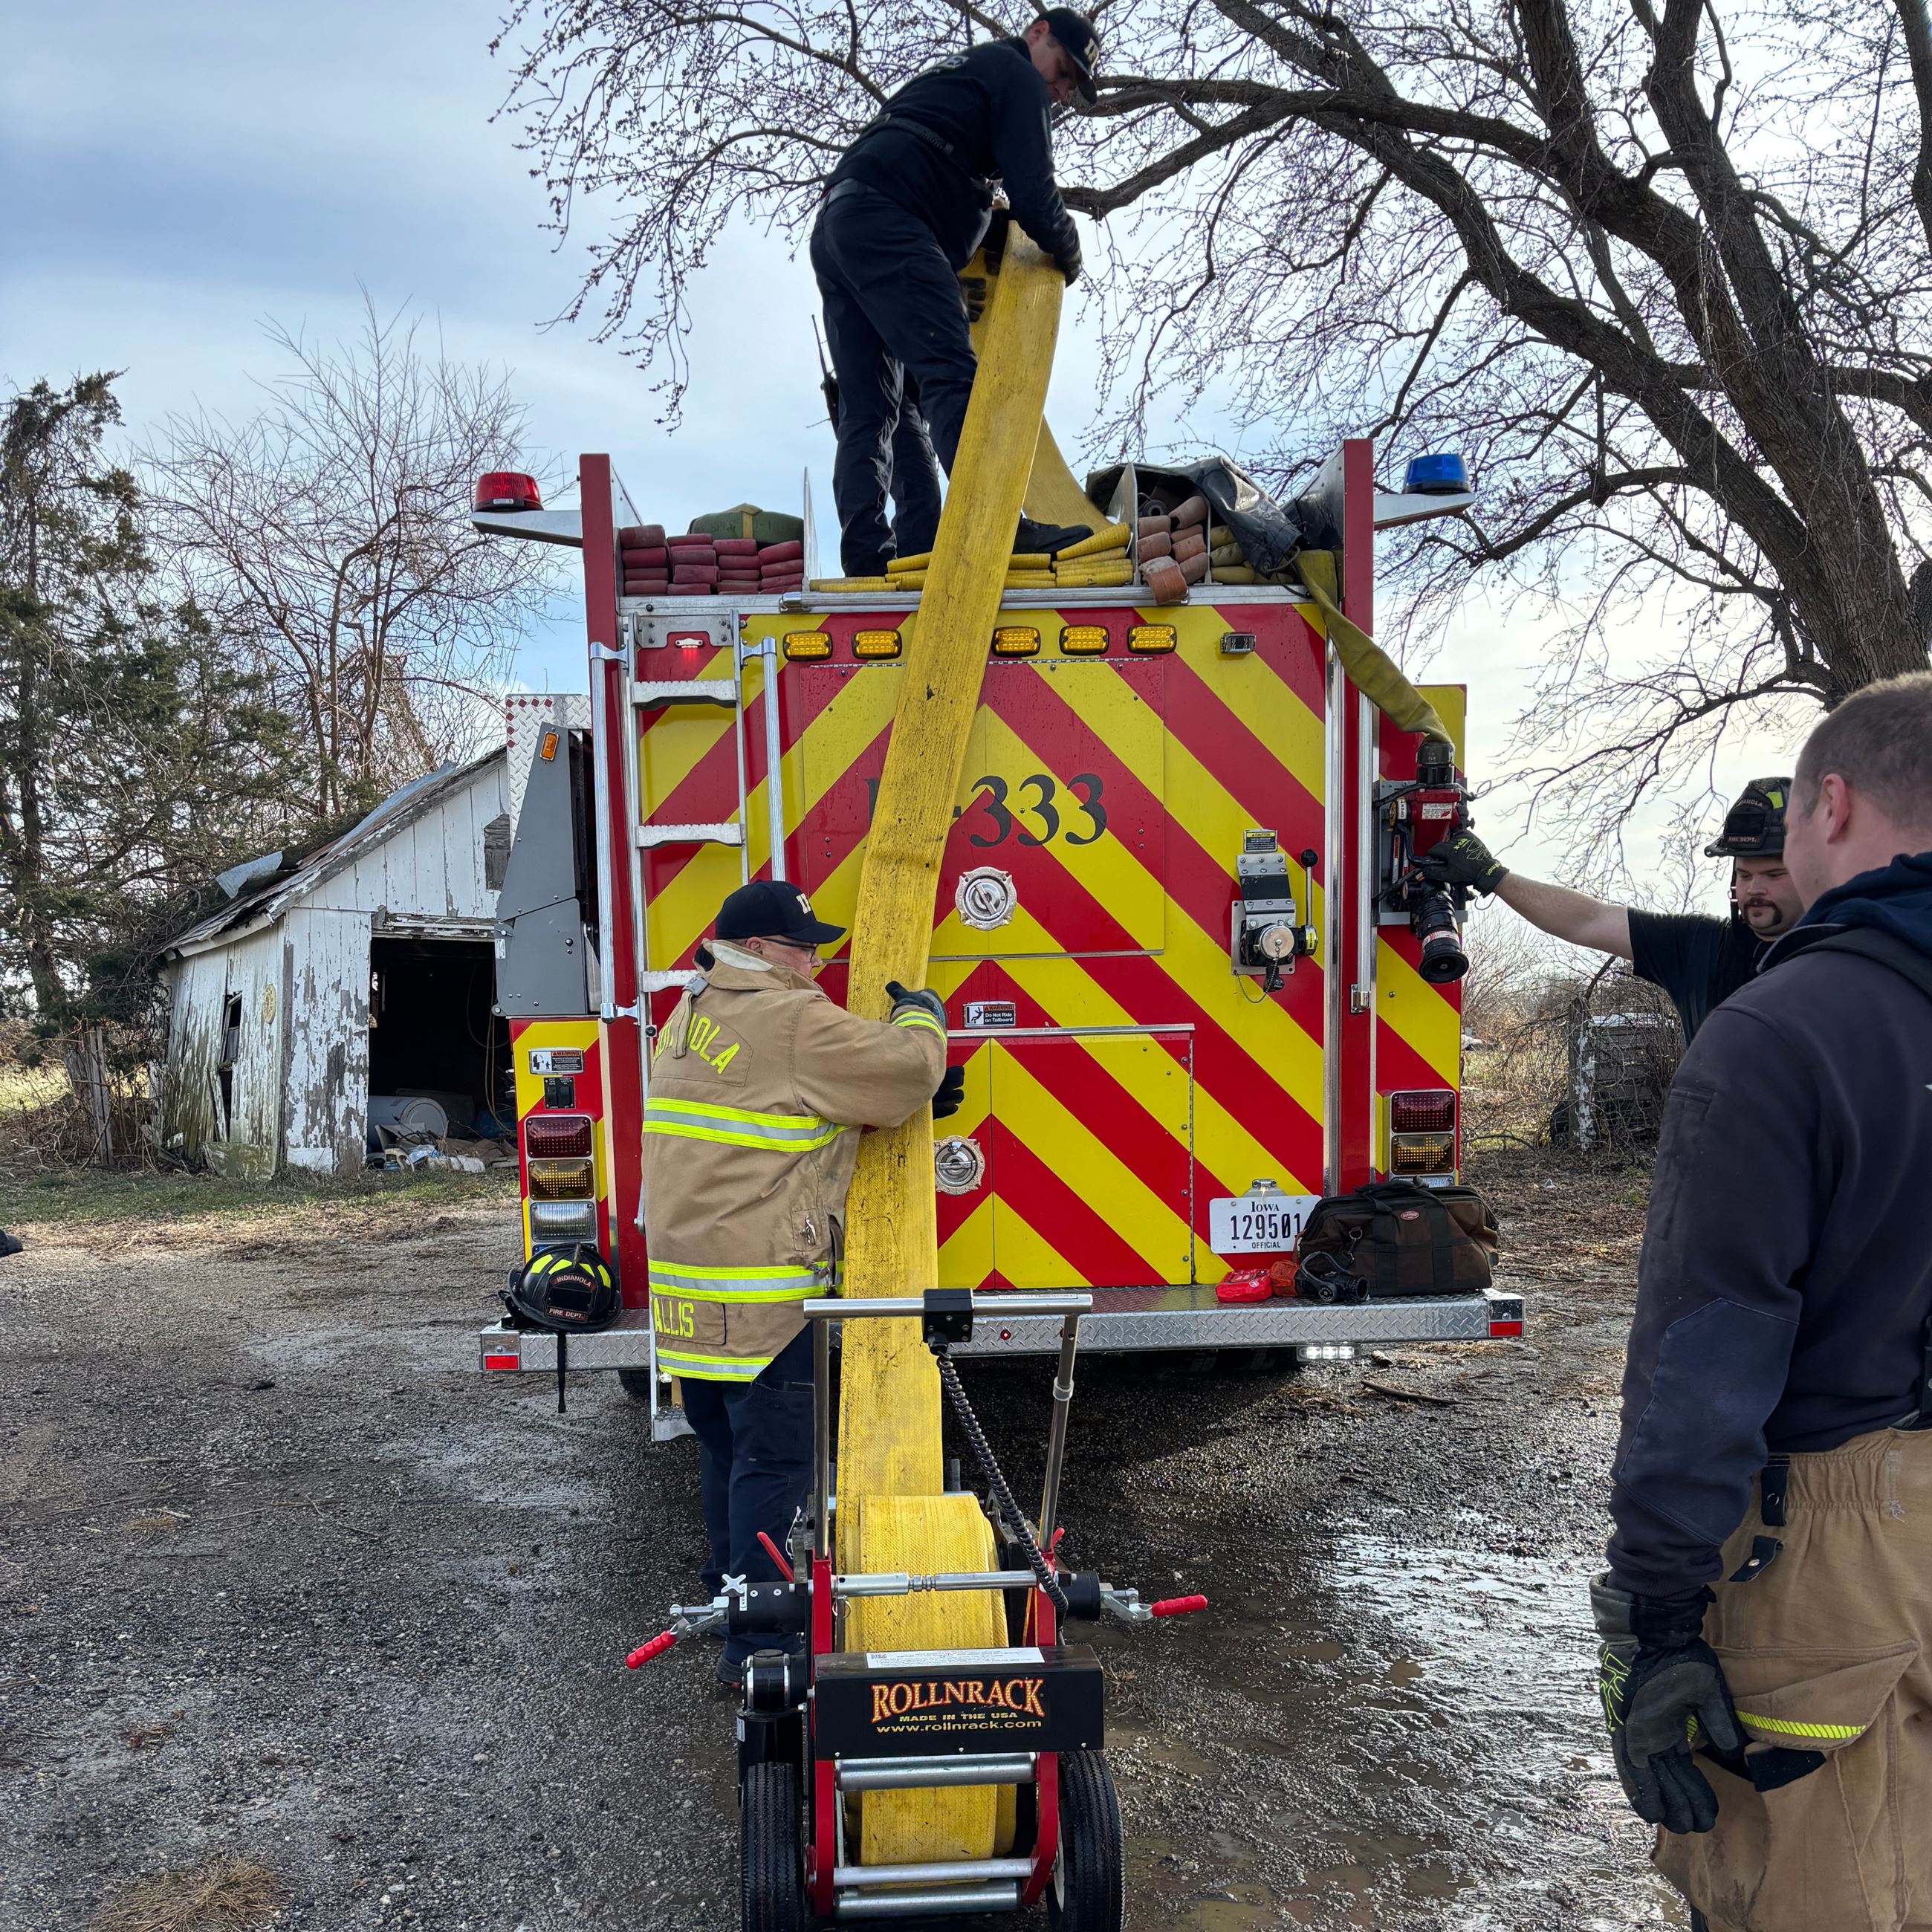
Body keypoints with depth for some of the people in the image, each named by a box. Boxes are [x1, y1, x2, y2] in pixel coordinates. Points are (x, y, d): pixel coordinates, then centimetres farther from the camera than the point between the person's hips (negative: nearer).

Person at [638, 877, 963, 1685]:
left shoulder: (690, 1015, 14)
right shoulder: (792, 1022, -16)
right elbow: (905, 1067, -17)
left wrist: (914, 1095, 11)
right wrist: (922, 1015, 5)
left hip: (686, 1281, 9)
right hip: (762, 1292, -9)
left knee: (723, 1443, 21)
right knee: (773, 1455, -1)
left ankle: (728, 1580, 36)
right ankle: (758, 1639, 5)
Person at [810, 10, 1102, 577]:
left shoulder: (956, 74, 36)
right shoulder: (1015, 75, 7)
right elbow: (1032, 194, -3)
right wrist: (1069, 253, 13)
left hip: (833, 230, 9)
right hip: (886, 224, -9)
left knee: (867, 408, 1)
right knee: (951, 371, -21)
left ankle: (865, 553, -8)